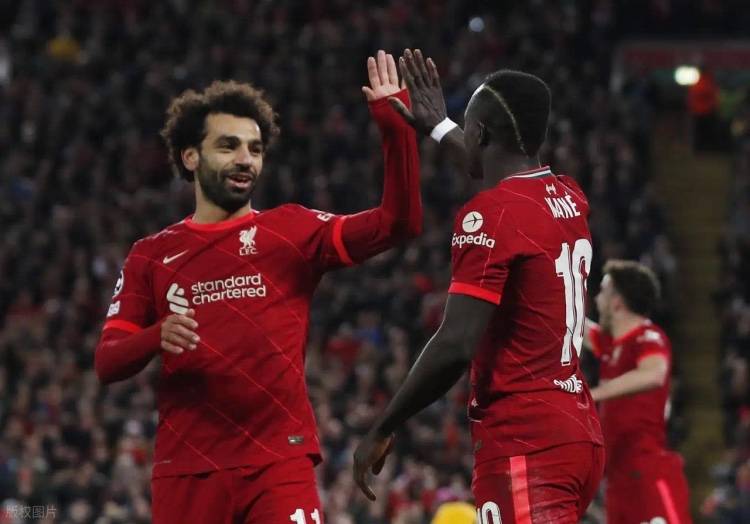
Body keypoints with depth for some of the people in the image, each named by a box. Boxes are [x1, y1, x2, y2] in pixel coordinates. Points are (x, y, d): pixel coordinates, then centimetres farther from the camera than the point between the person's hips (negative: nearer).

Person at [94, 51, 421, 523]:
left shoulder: (291, 231, 7)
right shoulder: (152, 255, 12)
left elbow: (398, 223, -5)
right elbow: (107, 363, 6)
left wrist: (395, 123, -14)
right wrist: (158, 338, -16)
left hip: (281, 464, -2)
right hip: (187, 468, 2)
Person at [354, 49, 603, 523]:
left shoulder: (490, 215, -12)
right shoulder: (569, 200, 13)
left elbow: (456, 346, -19)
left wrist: (382, 430, -9)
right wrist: (440, 127, 50)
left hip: (524, 443, -9)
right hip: (577, 430, 9)